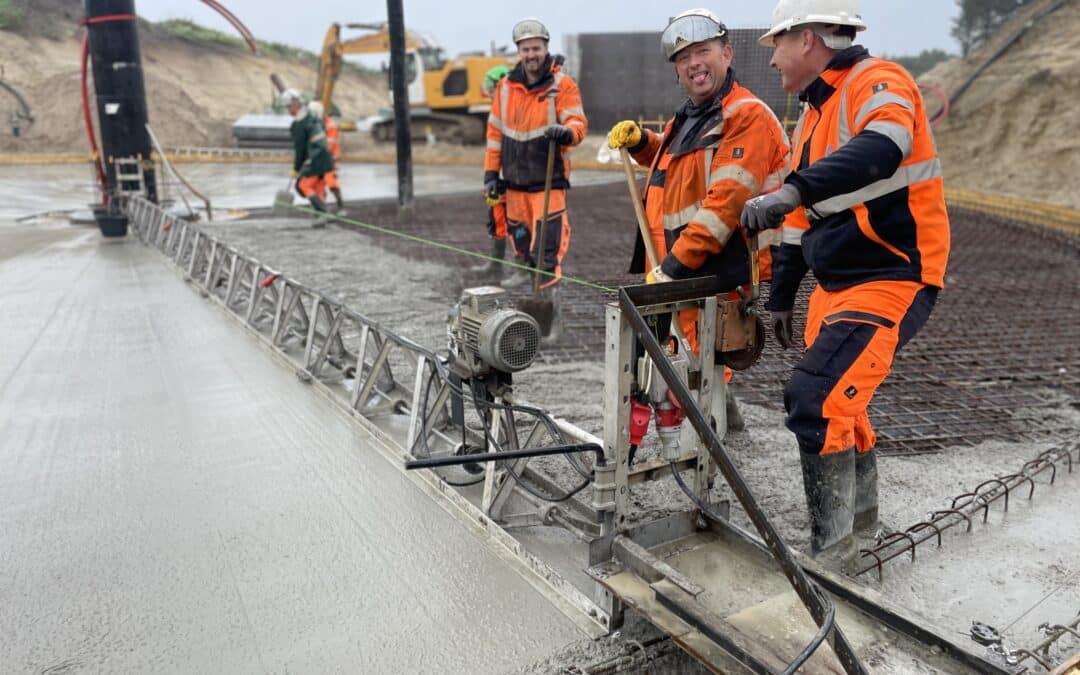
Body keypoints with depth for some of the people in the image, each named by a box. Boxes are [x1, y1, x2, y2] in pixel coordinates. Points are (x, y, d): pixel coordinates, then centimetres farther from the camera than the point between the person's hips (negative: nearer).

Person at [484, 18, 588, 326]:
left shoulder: (563, 84, -6)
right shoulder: (506, 86, 6)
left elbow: (578, 122, -17)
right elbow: (495, 131, 11)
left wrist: (566, 132, -40)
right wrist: (491, 172, 8)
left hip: (548, 182, -4)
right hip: (515, 180, 5)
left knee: (547, 250, -9)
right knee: (520, 236, 16)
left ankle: (550, 312, -2)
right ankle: (527, 271, 43)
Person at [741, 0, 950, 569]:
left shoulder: (877, 83, -11)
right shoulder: (814, 115, 16)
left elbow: (879, 150, -36)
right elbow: (799, 218, 20)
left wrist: (794, 189, -49)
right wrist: (781, 297, 21)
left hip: (893, 279, -9)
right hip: (835, 286, 9)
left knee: (814, 399, -19)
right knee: (837, 397, 18)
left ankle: (832, 550, -6)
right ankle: (859, 507, 41)